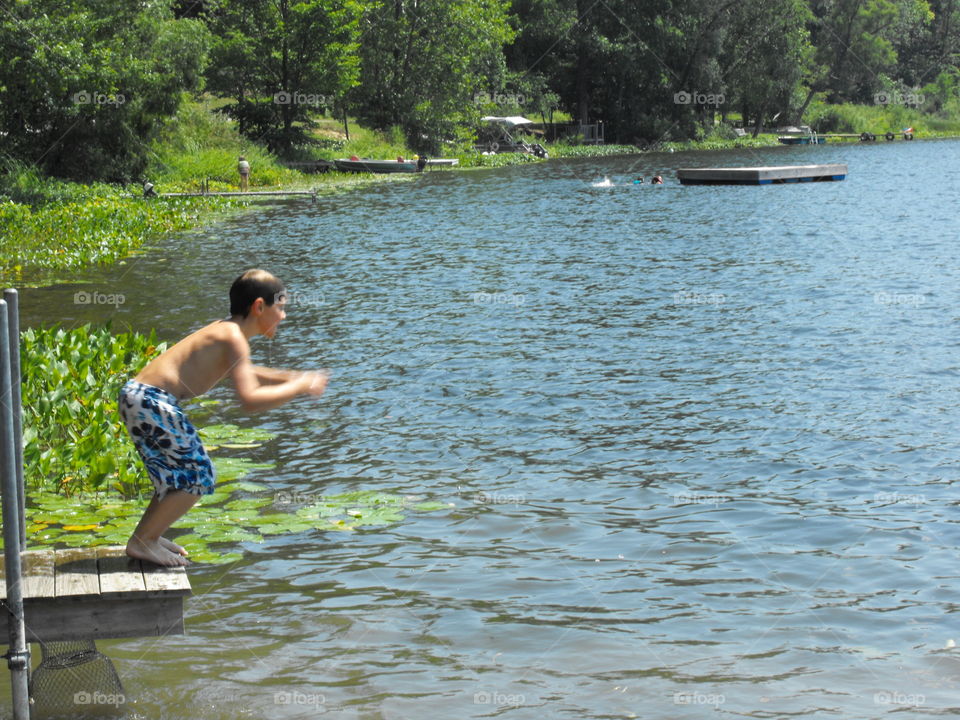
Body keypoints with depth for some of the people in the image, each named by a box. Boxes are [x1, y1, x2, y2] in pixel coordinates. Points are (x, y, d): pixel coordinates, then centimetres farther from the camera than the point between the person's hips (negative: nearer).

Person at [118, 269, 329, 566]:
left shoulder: (224, 330, 17)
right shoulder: (234, 338, -13)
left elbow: (242, 374, 38)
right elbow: (250, 400, -23)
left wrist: (289, 377, 26)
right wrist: (300, 386, -12)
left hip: (140, 398, 10)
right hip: (151, 401, -10)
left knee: (179, 473, 22)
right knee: (197, 478, -2)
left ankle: (147, 536, 29)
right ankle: (143, 542, 6)